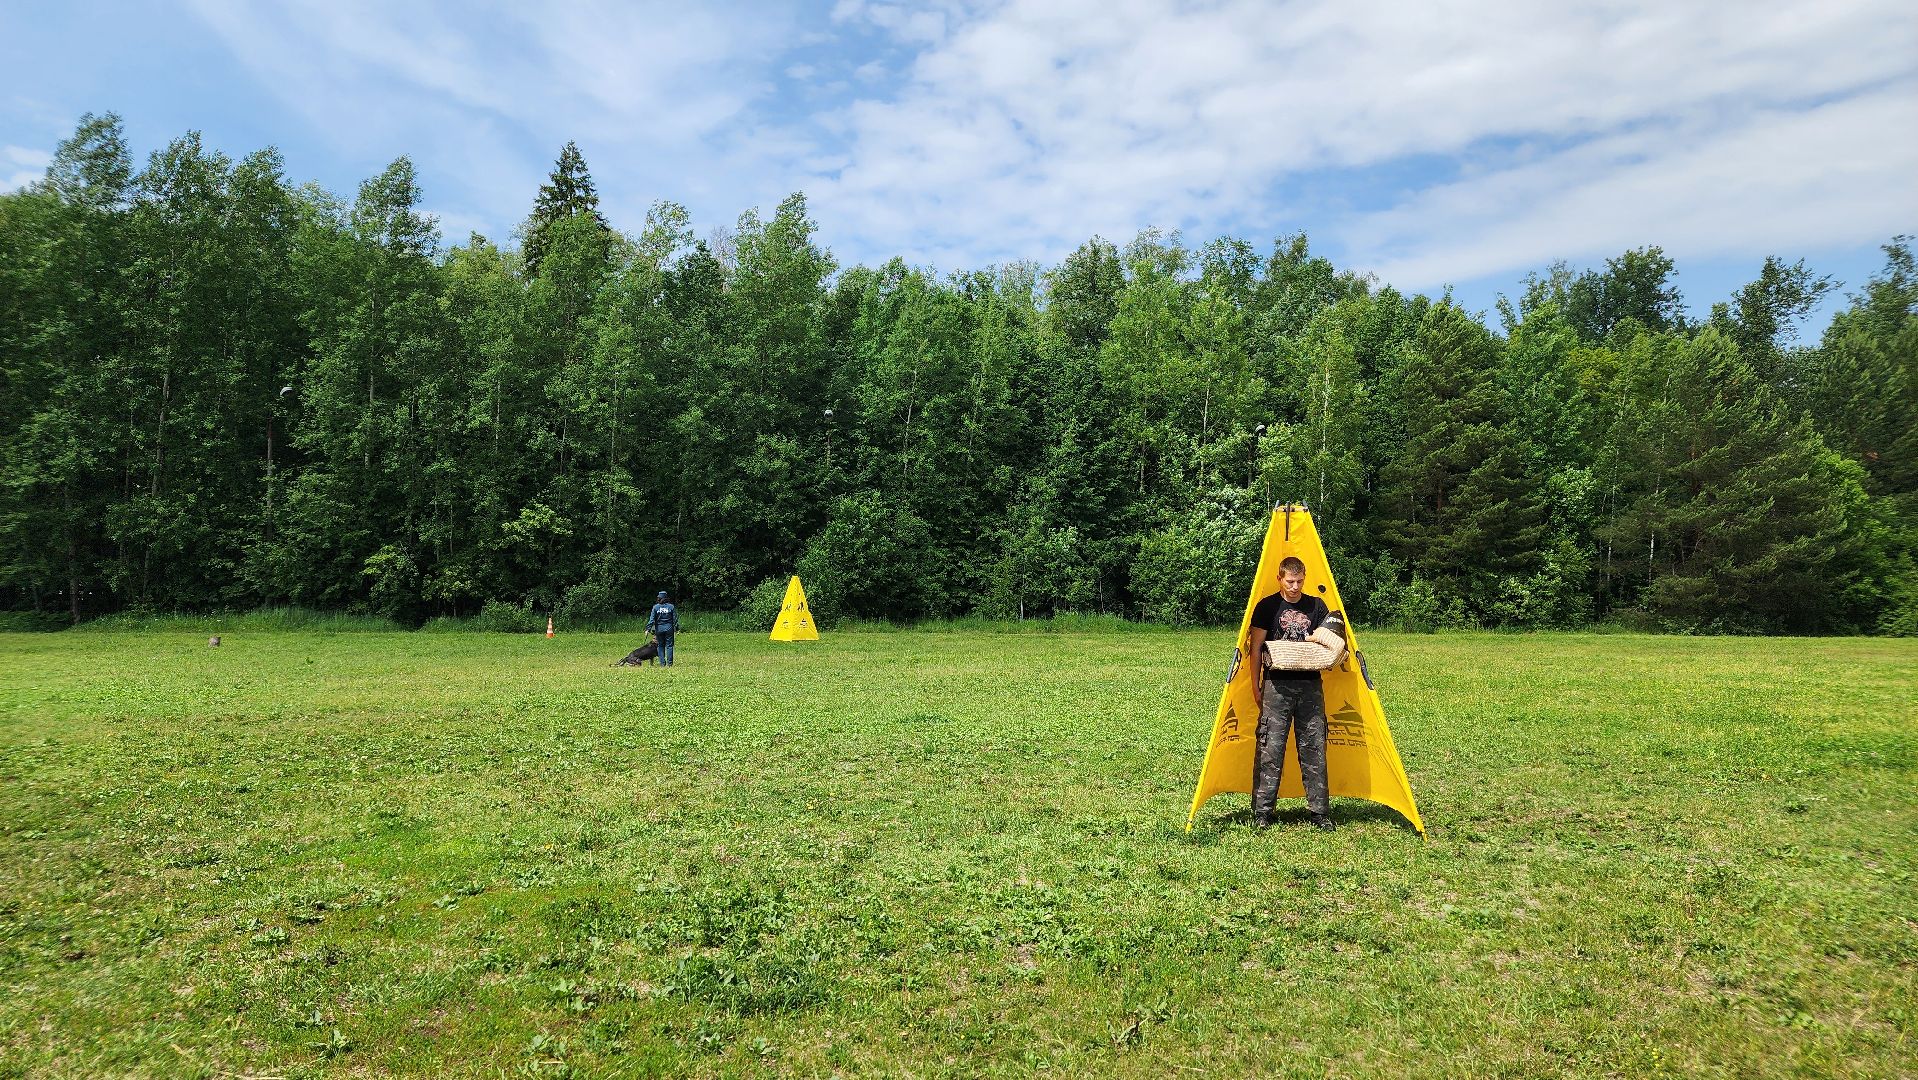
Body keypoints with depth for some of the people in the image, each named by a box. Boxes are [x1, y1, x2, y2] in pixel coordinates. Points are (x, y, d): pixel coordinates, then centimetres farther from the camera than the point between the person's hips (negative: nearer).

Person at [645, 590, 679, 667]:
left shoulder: (655, 607, -3)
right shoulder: (671, 607, -2)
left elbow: (652, 619, -5)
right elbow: (675, 619, 1)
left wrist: (648, 629, -2)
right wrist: (676, 628, 8)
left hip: (659, 629, 0)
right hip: (669, 629, 0)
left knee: (661, 646, 9)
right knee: (669, 646, 4)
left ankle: (662, 663, 6)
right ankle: (669, 663, 1)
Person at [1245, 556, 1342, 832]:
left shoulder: (1317, 606, 12)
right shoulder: (1267, 606, 3)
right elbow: (1256, 647, 4)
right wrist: (1256, 686, 0)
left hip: (1310, 686, 3)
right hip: (1277, 685, -3)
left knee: (1314, 749, 4)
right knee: (1270, 749, -5)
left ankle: (1320, 813, 12)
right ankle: (1261, 813, 1)